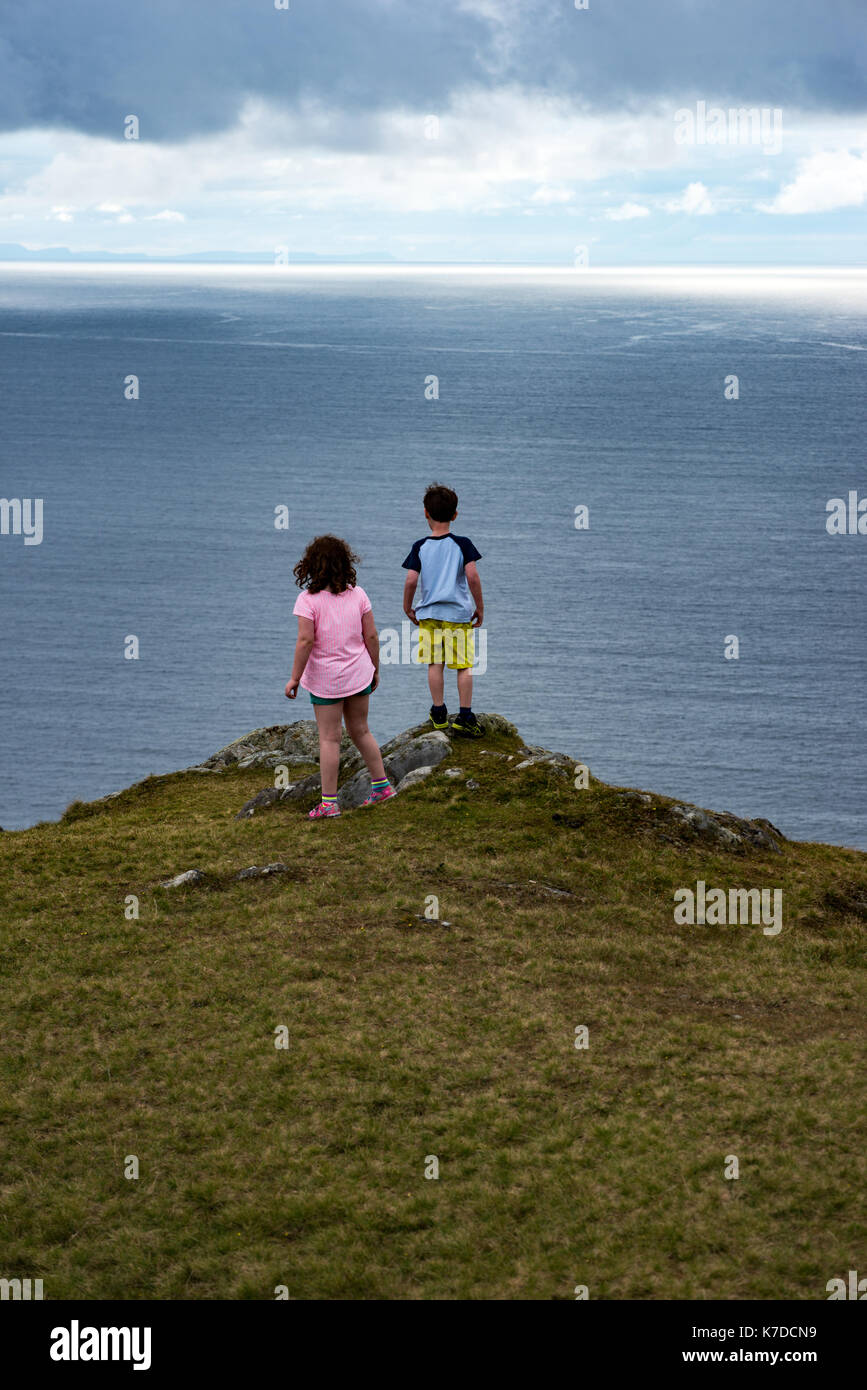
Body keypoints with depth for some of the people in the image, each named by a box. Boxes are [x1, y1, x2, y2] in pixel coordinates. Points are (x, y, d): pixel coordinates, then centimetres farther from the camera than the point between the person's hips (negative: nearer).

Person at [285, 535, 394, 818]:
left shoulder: (308, 599, -14)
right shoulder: (357, 595, -1)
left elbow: (305, 640, -19)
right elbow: (371, 636, 1)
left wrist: (295, 677, -11)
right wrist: (375, 668, 14)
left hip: (327, 678, -4)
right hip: (359, 674, 5)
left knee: (329, 739, 2)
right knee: (360, 731, 20)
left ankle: (329, 802, 5)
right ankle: (382, 785, 26)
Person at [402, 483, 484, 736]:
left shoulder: (420, 547, -2)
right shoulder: (462, 544, -5)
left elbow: (411, 581, -6)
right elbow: (472, 577, -13)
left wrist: (407, 608, 10)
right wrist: (480, 608, -1)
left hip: (429, 613, 1)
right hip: (459, 613, -1)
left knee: (435, 664, 9)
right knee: (464, 665, 4)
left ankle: (439, 714, 13)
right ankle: (465, 717, 3)